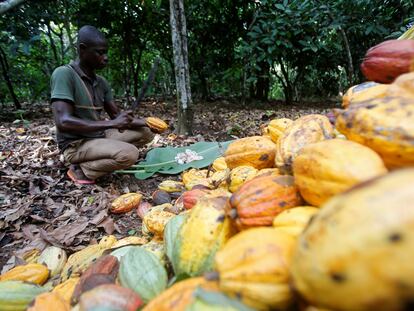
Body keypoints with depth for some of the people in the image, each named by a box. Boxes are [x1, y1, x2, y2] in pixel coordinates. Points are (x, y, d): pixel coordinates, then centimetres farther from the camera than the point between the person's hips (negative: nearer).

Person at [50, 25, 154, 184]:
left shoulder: (101, 82, 8)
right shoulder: (64, 74, -16)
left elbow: (116, 114, 9)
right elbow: (63, 122, -26)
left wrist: (147, 122, -6)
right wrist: (111, 124, -28)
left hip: (100, 135, 8)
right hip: (76, 144, -8)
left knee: (145, 132, 4)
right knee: (129, 154, -29)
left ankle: (98, 159, 1)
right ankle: (80, 169, -6)